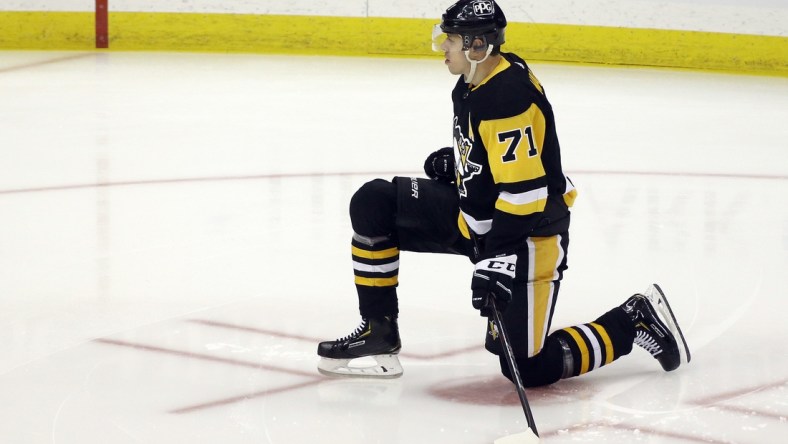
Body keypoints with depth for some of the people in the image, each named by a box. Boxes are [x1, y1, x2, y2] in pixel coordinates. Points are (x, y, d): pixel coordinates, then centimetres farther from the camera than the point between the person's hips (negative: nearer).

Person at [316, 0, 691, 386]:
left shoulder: (510, 97, -28)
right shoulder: (473, 82, 2)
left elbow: (523, 190, -32)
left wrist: (499, 259, -35)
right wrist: (454, 159, 7)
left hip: (527, 234, -9)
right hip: (474, 213, 10)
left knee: (527, 367, -8)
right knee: (373, 204, -1)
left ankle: (636, 321, 10)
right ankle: (379, 332, 6)